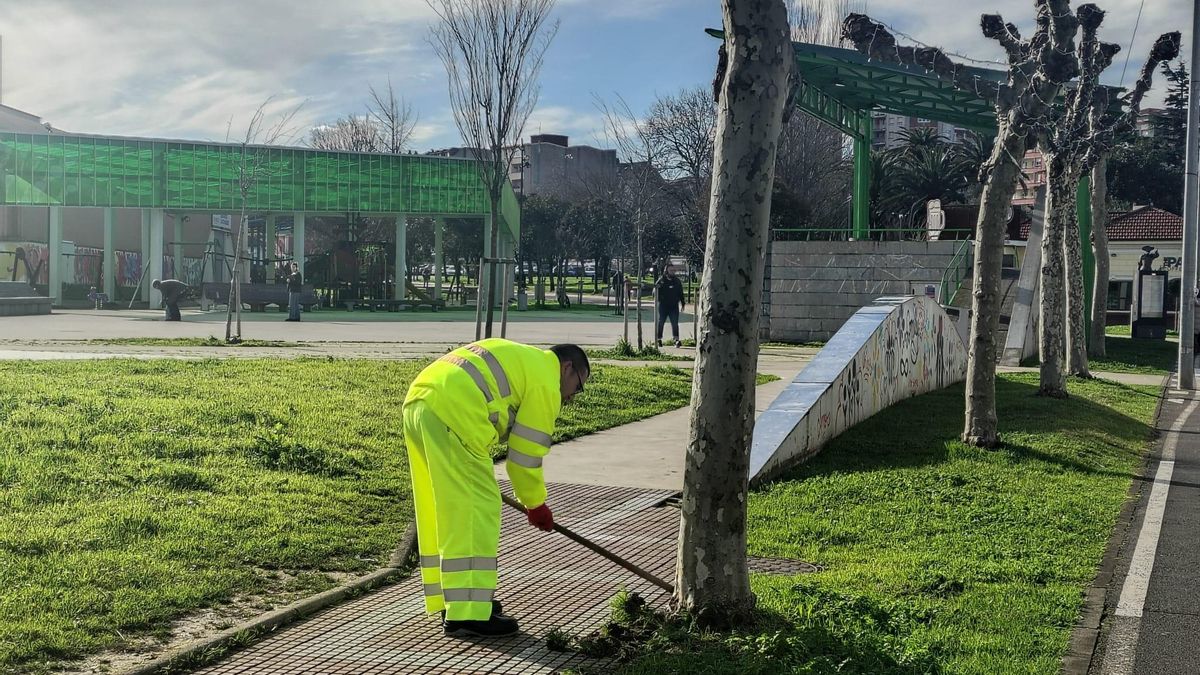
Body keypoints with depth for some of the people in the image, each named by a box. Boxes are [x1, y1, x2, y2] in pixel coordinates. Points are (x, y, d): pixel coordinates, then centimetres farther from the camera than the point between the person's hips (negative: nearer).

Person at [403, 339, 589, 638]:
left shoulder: (519, 357, 29)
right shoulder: (545, 381, 3)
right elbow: (526, 454, 3)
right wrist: (536, 505, 17)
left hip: (417, 402, 10)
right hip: (450, 415, -10)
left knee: (442, 512, 17)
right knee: (476, 512, -5)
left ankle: (452, 598, 27)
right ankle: (469, 614, -6)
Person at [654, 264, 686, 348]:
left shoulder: (677, 281, 8)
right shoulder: (661, 280, -1)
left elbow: (681, 293, 14)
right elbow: (655, 291, -1)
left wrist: (682, 303, 11)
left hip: (674, 306, 2)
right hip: (663, 305, -2)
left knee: (675, 323, -3)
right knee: (660, 323, 5)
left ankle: (676, 340, -3)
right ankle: (659, 340, 16)